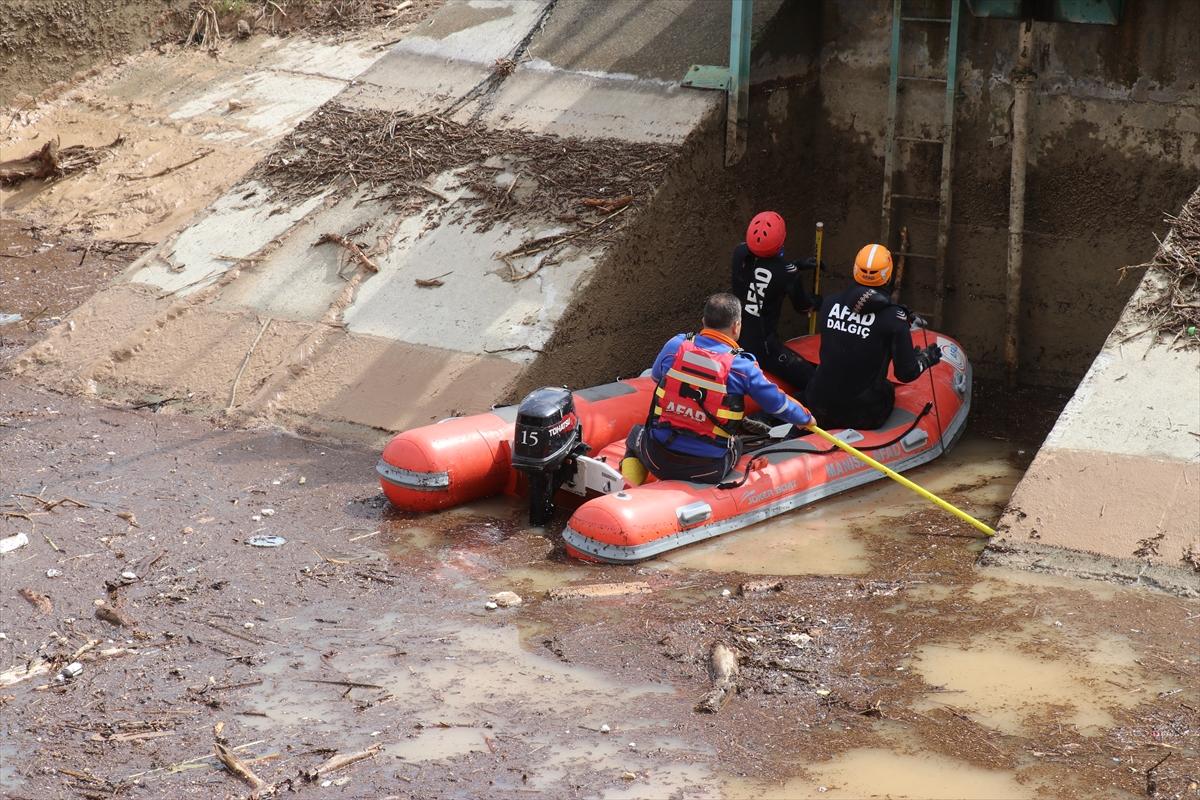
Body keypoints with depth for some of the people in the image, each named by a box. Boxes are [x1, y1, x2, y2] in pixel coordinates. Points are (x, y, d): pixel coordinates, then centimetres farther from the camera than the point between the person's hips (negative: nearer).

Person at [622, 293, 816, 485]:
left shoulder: (675, 346, -4)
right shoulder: (742, 366, -10)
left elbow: (656, 376, 18)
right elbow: (778, 403, 2)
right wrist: (805, 418, 22)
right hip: (708, 470, -1)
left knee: (639, 433, 34)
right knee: (735, 442, 34)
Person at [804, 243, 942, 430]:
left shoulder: (830, 303, -1)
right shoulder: (894, 317, -13)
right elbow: (906, 374, -10)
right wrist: (926, 359, 13)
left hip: (820, 408, 4)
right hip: (863, 415, -4)